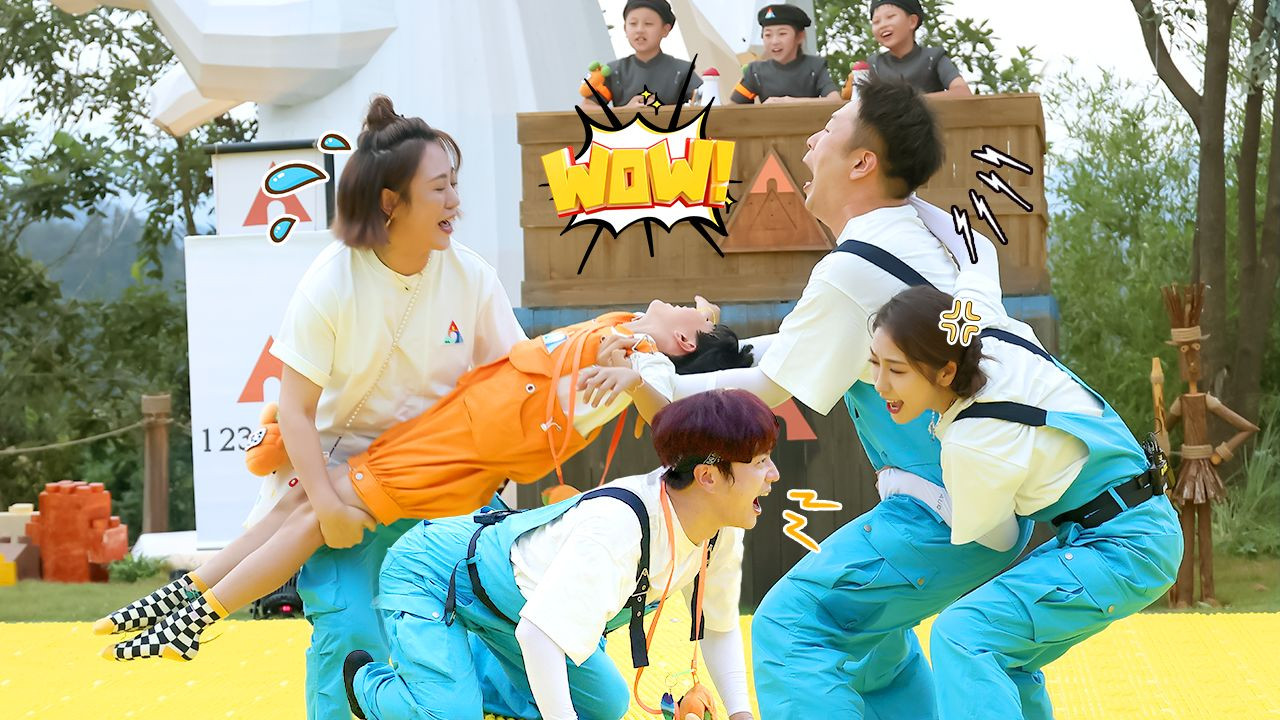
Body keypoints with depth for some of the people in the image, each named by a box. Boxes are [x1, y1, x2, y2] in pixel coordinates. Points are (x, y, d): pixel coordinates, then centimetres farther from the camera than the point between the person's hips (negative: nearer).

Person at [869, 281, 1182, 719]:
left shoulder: (974, 445, -26)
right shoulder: (983, 332, -7)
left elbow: (975, 535, -5)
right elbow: (976, 278, 16)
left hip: (1125, 551, -10)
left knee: (962, 636, -23)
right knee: (1005, 652, 23)